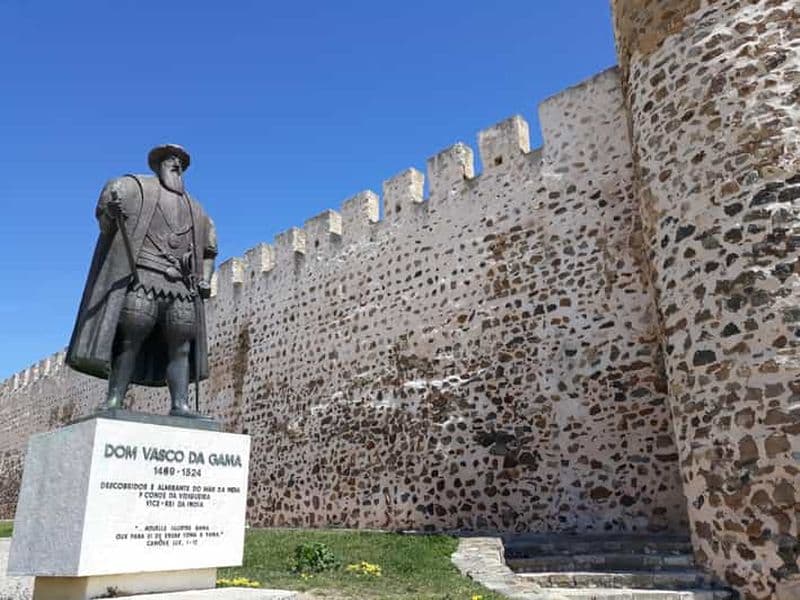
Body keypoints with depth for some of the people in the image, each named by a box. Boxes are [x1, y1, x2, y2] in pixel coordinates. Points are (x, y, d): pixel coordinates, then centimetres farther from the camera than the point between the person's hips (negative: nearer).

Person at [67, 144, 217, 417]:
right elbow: (113, 192, -7)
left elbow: (209, 247, 32)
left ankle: (180, 405, -8)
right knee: (129, 340, -12)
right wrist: (110, 209, -31)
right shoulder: (140, 186, 13)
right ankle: (114, 400, -10)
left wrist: (206, 279, 16)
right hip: (143, 279, -4)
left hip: (182, 287, 5)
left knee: (181, 347, -5)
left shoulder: (195, 209, 26)